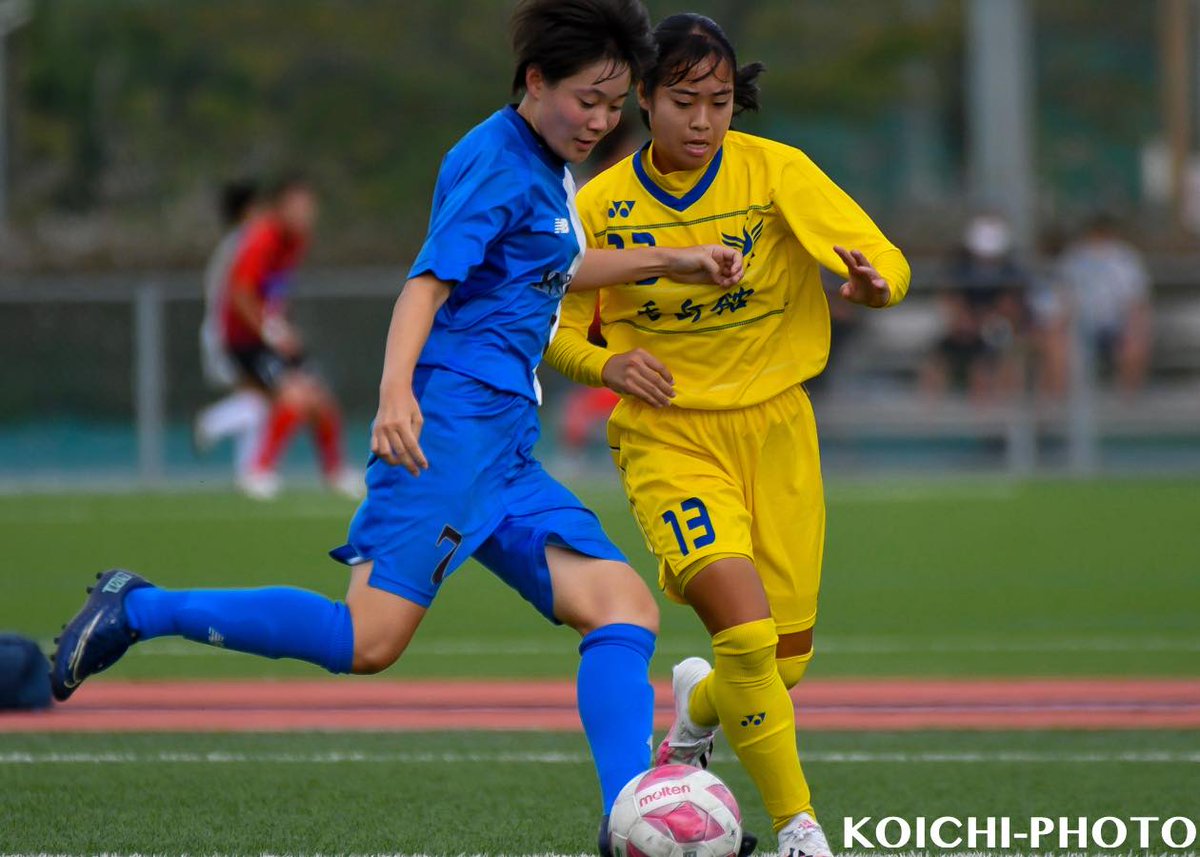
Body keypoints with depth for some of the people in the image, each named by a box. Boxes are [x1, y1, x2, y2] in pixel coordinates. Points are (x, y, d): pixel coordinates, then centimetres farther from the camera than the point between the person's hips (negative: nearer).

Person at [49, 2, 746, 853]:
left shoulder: (550, 169, 21)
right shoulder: (496, 161, -8)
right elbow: (431, 278, -21)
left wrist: (663, 261, 40)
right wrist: (396, 389, -35)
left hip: (506, 449, 10)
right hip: (449, 422, -10)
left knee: (626, 607, -3)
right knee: (370, 641, -18)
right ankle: (139, 609, -5)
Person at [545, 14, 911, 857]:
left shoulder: (773, 170, -7)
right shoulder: (601, 206, -5)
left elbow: (884, 259, -13)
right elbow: (557, 334, 6)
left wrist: (876, 283, -37)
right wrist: (606, 362, -16)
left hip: (772, 426, 2)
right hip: (667, 434, -2)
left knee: (786, 658, 5)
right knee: (744, 628, -23)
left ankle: (697, 708, 41)